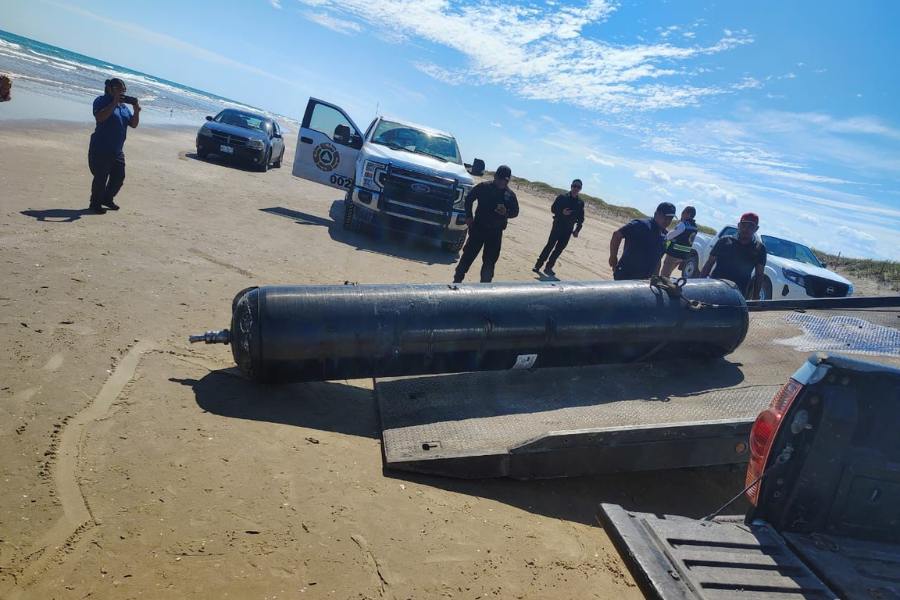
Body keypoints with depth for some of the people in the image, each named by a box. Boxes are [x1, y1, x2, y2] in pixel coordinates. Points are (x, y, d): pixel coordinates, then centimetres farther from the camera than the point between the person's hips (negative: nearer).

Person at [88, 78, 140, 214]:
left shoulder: (124, 106, 14)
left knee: (119, 177, 11)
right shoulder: (101, 101, -7)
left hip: (117, 151, 7)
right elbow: (100, 117, -25)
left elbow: (133, 124, 11)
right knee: (101, 177, -4)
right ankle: (95, 203, 12)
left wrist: (136, 111, -7)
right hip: (101, 150, -7)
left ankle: (107, 199, 31)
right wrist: (114, 103, -26)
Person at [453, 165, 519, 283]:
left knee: (490, 261, 4)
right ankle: (457, 279, 15)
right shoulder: (484, 187, -5)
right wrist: (468, 216, -2)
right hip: (478, 228, -1)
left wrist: (506, 212, -17)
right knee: (468, 255, 3)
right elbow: (469, 199, 5)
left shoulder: (510, 195, -1)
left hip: (495, 232, 1)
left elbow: (515, 211, 6)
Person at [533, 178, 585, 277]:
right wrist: (562, 212, -18)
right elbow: (553, 209, 0)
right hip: (558, 225, -3)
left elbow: (581, 219, 10)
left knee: (559, 249, 3)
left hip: (568, 229, 3)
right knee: (550, 245, -9)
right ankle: (538, 265, -6)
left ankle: (549, 267, 11)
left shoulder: (580, 203, 7)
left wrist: (577, 230, -1)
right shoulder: (562, 197, 0)